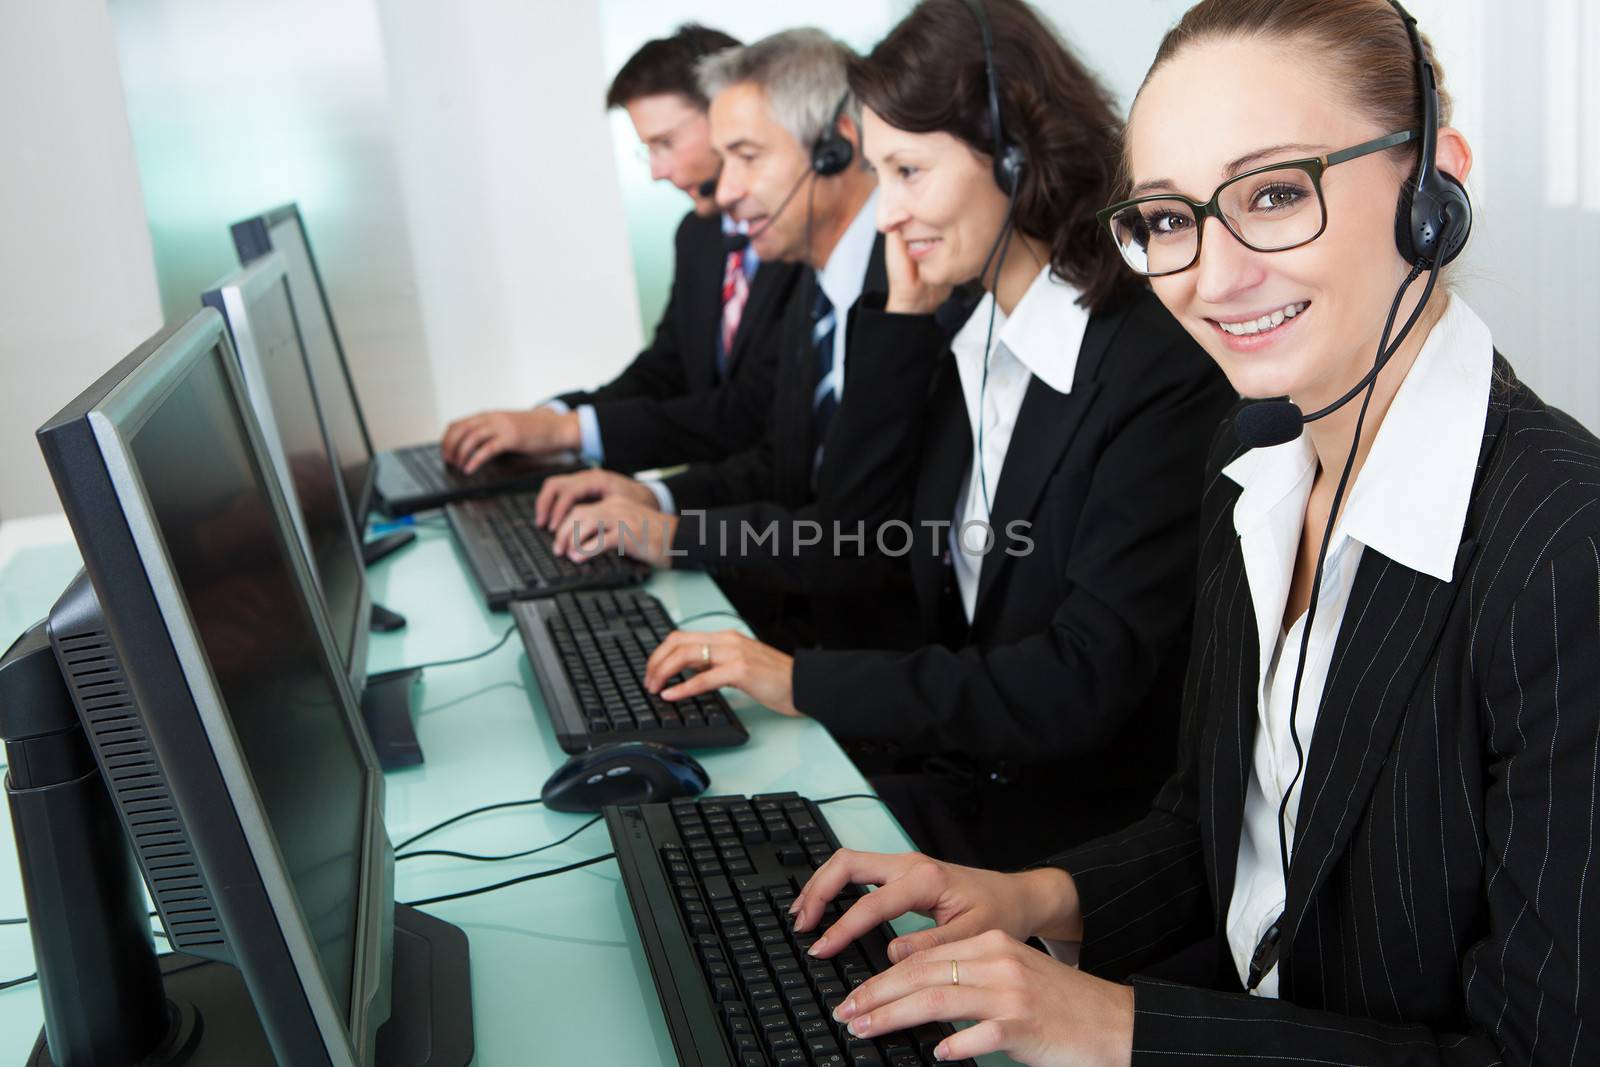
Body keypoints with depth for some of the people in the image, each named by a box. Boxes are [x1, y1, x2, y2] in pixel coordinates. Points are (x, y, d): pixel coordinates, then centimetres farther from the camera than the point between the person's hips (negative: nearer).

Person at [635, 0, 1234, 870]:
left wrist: (807, 682, -20)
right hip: (954, 777, 6)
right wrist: (903, 318, -5)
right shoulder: (963, 350, 4)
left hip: (1083, 831, -6)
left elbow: (1089, 679, -23)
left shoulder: (1164, 368, -19)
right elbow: (848, 555, 1)